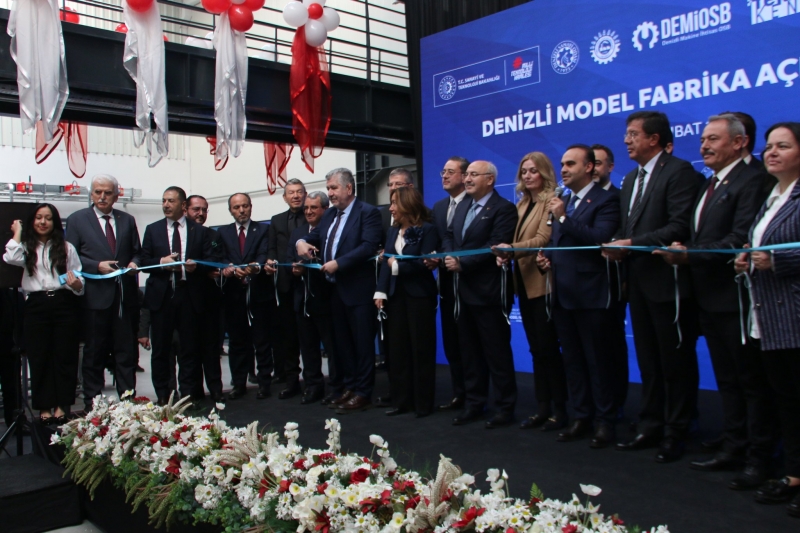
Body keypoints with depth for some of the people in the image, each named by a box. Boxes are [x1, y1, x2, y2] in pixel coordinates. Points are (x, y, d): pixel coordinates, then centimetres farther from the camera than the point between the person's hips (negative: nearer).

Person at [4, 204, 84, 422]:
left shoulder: (66, 248, 6)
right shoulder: (26, 247, 9)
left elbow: (79, 280, 4)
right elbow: (11, 259, -14)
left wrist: (76, 284, -19)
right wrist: (17, 233, -1)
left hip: (64, 304, -1)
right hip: (36, 306, 1)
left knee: (64, 356, 5)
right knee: (39, 357, 7)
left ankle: (62, 404, 17)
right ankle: (44, 406, 18)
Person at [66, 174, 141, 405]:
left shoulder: (128, 220, 13)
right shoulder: (77, 220, 3)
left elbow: (137, 252, 16)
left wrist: (134, 263, -6)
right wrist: (97, 266, -16)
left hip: (124, 295, 3)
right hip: (96, 295, -3)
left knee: (126, 351, 7)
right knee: (95, 352, 6)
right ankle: (92, 403, 15)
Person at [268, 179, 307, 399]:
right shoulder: (276, 221, 17)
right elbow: (271, 250, 11)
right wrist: (272, 261, -10)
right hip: (286, 283, 3)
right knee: (287, 334, 6)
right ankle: (291, 380, 16)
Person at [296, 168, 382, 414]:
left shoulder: (367, 212, -9)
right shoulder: (329, 214, 16)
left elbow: (369, 246, -21)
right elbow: (314, 236, 20)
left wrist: (338, 263, -23)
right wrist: (302, 242, -4)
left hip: (358, 289, -8)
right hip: (335, 289, 8)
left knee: (362, 343, 0)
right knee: (342, 342, 14)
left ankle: (363, 394, 8)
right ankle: (350, 387, 26)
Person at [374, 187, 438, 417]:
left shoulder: (427, 229, -6)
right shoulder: (393, 231, 13)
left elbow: (424, 263, -16)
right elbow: (386, 262, 5)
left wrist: (397, 266, -9)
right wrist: (381, 291, -5)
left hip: (419, 295, -6)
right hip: (395, 294, 6)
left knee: (421, 350, 2)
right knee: (398, 349, 9)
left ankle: (423, 403, 12)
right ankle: (401, 400, 18)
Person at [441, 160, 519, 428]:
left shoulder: (504, 208, -10)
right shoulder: (462, 207, 17)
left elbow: (494, 245, -20)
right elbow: (449, 236, 13)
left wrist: (462, 263, -19)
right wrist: (449, 257, -7)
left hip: (489, 292, -8)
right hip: (465, 290, 8)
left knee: (497, 352, 0)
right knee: (470, 352, 15)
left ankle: (505, 408, 11)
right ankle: (474, 403, 25)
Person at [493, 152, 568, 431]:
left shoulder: (551, 200, -9)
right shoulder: (522, 204, 15)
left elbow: (543, 238, -21)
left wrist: (511, 248, -33)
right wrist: (506, 254, -5)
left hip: (543, 282, -8)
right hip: (525, 283, 8)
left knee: (548, 347, -3)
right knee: (536, 348, 11)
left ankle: (560, 410, 8)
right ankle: (543, 408, 18)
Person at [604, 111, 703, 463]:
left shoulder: (679, 172, -9)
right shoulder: (631, 179, 17)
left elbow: (680, 227, -19)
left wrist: (633, 243, -20)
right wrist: (617, 246, -2)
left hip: (667, 281, -8)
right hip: (639, 282, 8)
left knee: (676, 362, 3)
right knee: (648, 361, 14)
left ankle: (675, 433, 13)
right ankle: (650, 427, 24)